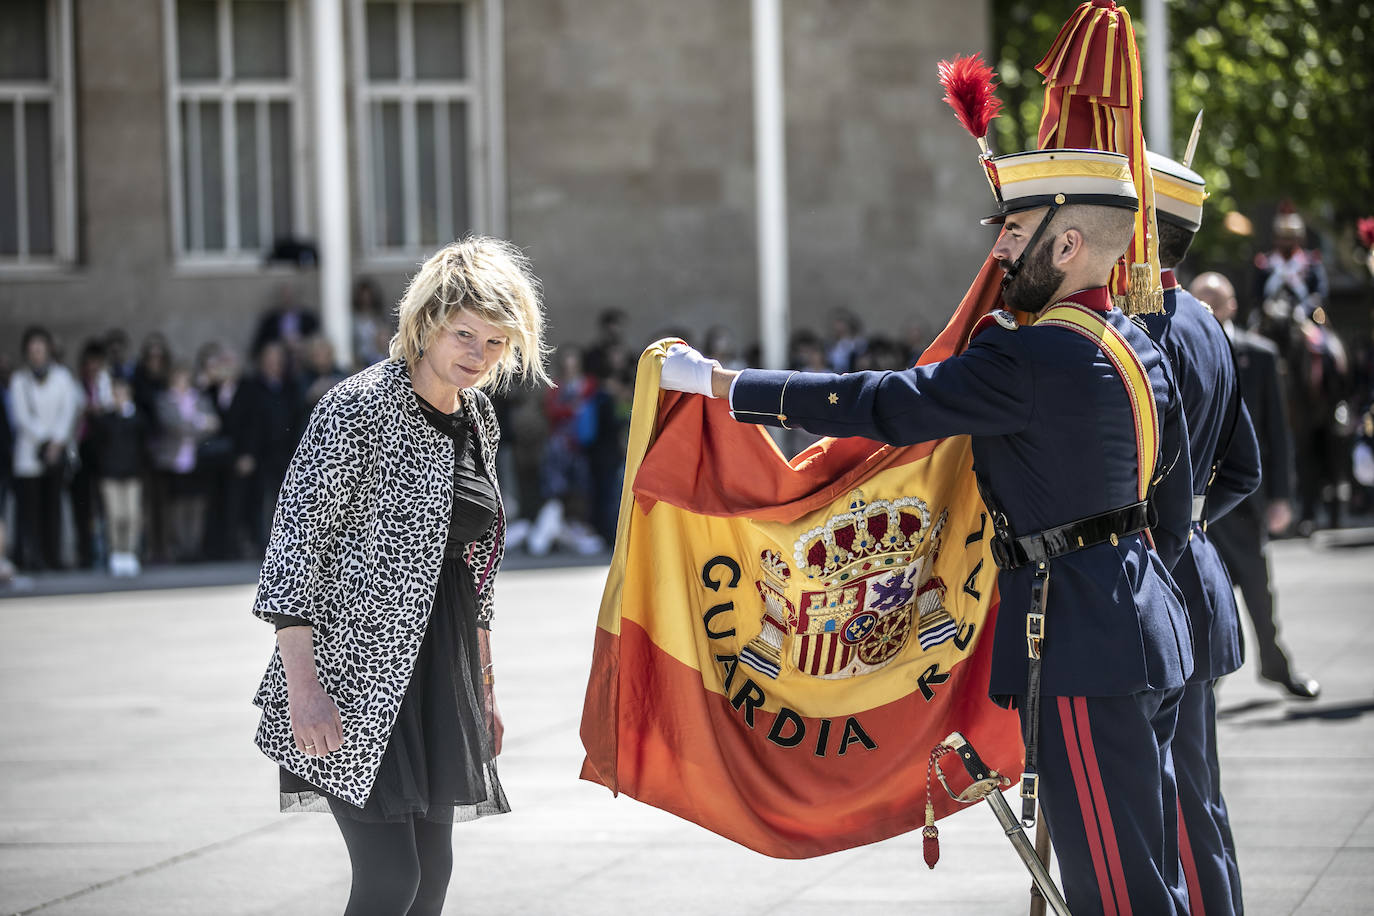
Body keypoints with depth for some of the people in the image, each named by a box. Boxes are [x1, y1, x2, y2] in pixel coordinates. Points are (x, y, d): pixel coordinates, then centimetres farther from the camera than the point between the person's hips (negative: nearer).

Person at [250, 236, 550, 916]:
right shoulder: (359, 406, -12)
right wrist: (303, 685, -22)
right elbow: (295, 543, -15)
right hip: (356, 675, -8)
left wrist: (482, 690, 21)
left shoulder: (477, 418, 12)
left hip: (437, 674, 8)